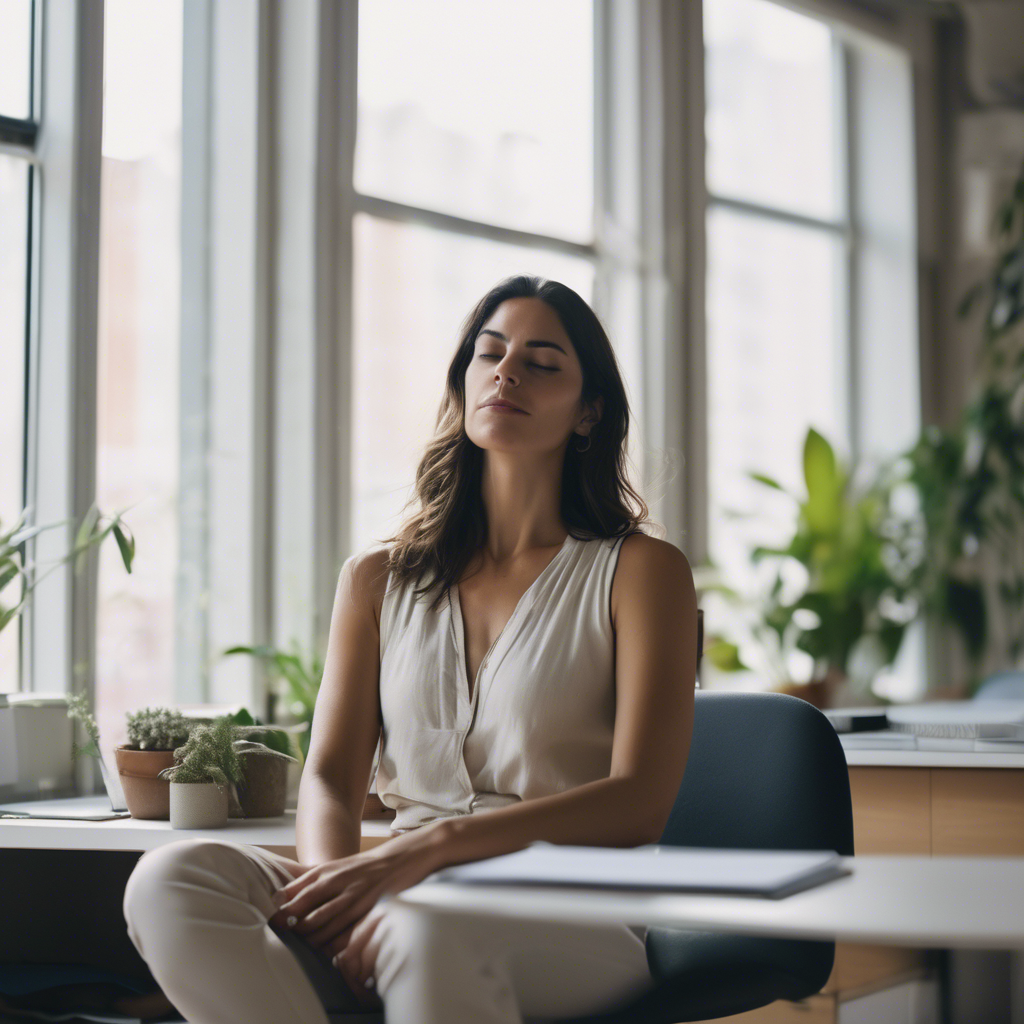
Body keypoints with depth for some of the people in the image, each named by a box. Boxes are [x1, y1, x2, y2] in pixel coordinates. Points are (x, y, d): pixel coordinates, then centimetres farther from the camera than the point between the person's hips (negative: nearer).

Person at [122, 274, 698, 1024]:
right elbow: (330, 776, 8)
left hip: (573, 927, -4)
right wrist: (335, 883, -18)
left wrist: (432, 847, -21)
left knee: (428, 931, -41)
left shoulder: (640, 570, 5)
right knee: (172, 878, -26)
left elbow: (639, 802, -7)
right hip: (403, 905, 4)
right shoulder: (380, 580, 18)